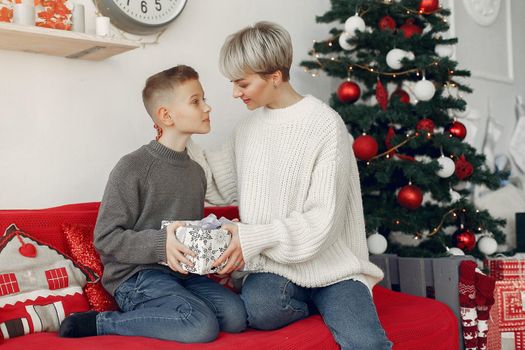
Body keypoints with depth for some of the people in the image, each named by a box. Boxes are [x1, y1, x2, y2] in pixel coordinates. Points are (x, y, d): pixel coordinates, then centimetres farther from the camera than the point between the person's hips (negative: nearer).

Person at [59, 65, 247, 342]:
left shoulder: (196, 171, 14)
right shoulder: (132, 168, -10)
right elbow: (105, 238, -12)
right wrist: (159, 244, -25)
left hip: (181, 273, 7)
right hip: (135, 275, -7)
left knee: (235, 316, -15)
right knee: (202, 326, -26)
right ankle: (100, 322, -12)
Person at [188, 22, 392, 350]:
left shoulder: (325, 125, -10)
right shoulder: (248, 128, 10)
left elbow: (323, 220, -14)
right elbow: (222, 186, 22)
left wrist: (254, 237, -18)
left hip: (333, 266, -5)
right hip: (273, 266, 6)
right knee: (259, 309, -28)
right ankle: (324, 307, 1)